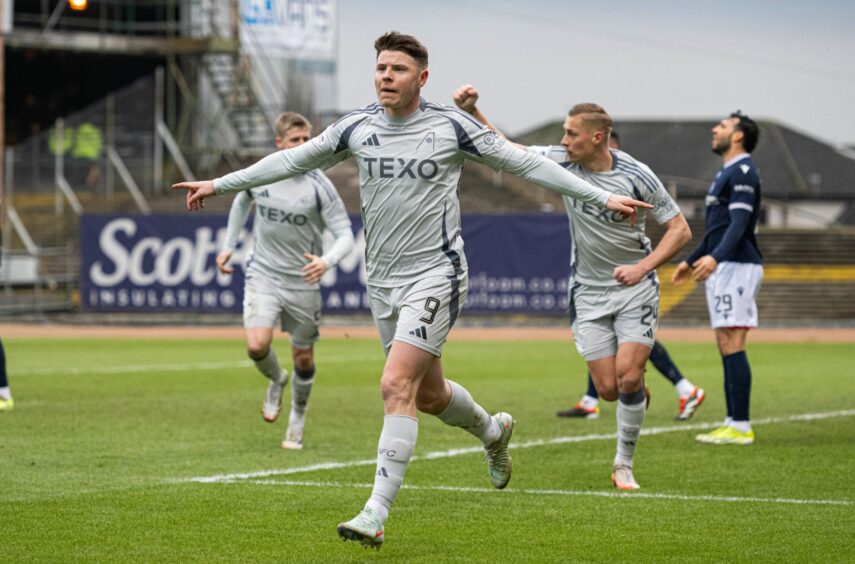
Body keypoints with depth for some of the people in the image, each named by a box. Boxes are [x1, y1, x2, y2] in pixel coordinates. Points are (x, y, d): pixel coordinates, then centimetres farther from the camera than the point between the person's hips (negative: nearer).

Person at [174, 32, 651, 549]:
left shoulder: (451, 127, -7)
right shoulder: (357, 127, 3)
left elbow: (525, 163, 0)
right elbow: (294, 160, 14)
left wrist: (602, 197, -1)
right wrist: (220, 184, 16)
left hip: (435, 274, -5)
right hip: (383, 280, 5)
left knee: (397, 386, -19)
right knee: (428, 394, 15)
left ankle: (377, 515, -19)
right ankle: (493, 431, 49)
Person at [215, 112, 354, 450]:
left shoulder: (319, 186, -11)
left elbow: (345, 235, -12)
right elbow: (241, 202, 22)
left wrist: (326, 261, -32)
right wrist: (229, 245, 19)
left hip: (302, 282, -1)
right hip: (263, 275, 1)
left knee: (303, 359, 7)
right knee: (257, 346, -19)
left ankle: (297, 421, 31)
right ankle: (276, 381, 16)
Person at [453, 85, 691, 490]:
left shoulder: (636, 175, -14)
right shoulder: (562, 162, -7)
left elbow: (679, 230, -6)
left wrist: (643, 267, -18)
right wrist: (472, 112, -18)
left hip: (634, 289, -3)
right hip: (588, 292, 3)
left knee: (627, 377, -15)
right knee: (608, 389, -3)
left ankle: (624, 464, 3)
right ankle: (640, 394, 35)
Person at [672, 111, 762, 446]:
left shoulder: (743, 172, -11)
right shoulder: (728, 173, 22)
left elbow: (739, 222, -24)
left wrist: (715, 257, -37)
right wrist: (692, 260, 36)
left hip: (736, 266, -11)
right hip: (722, 268, 11)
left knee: (732, 346, -12)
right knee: (727, 347, 9)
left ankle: (740, 427, -14)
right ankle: (733, 423, 11)